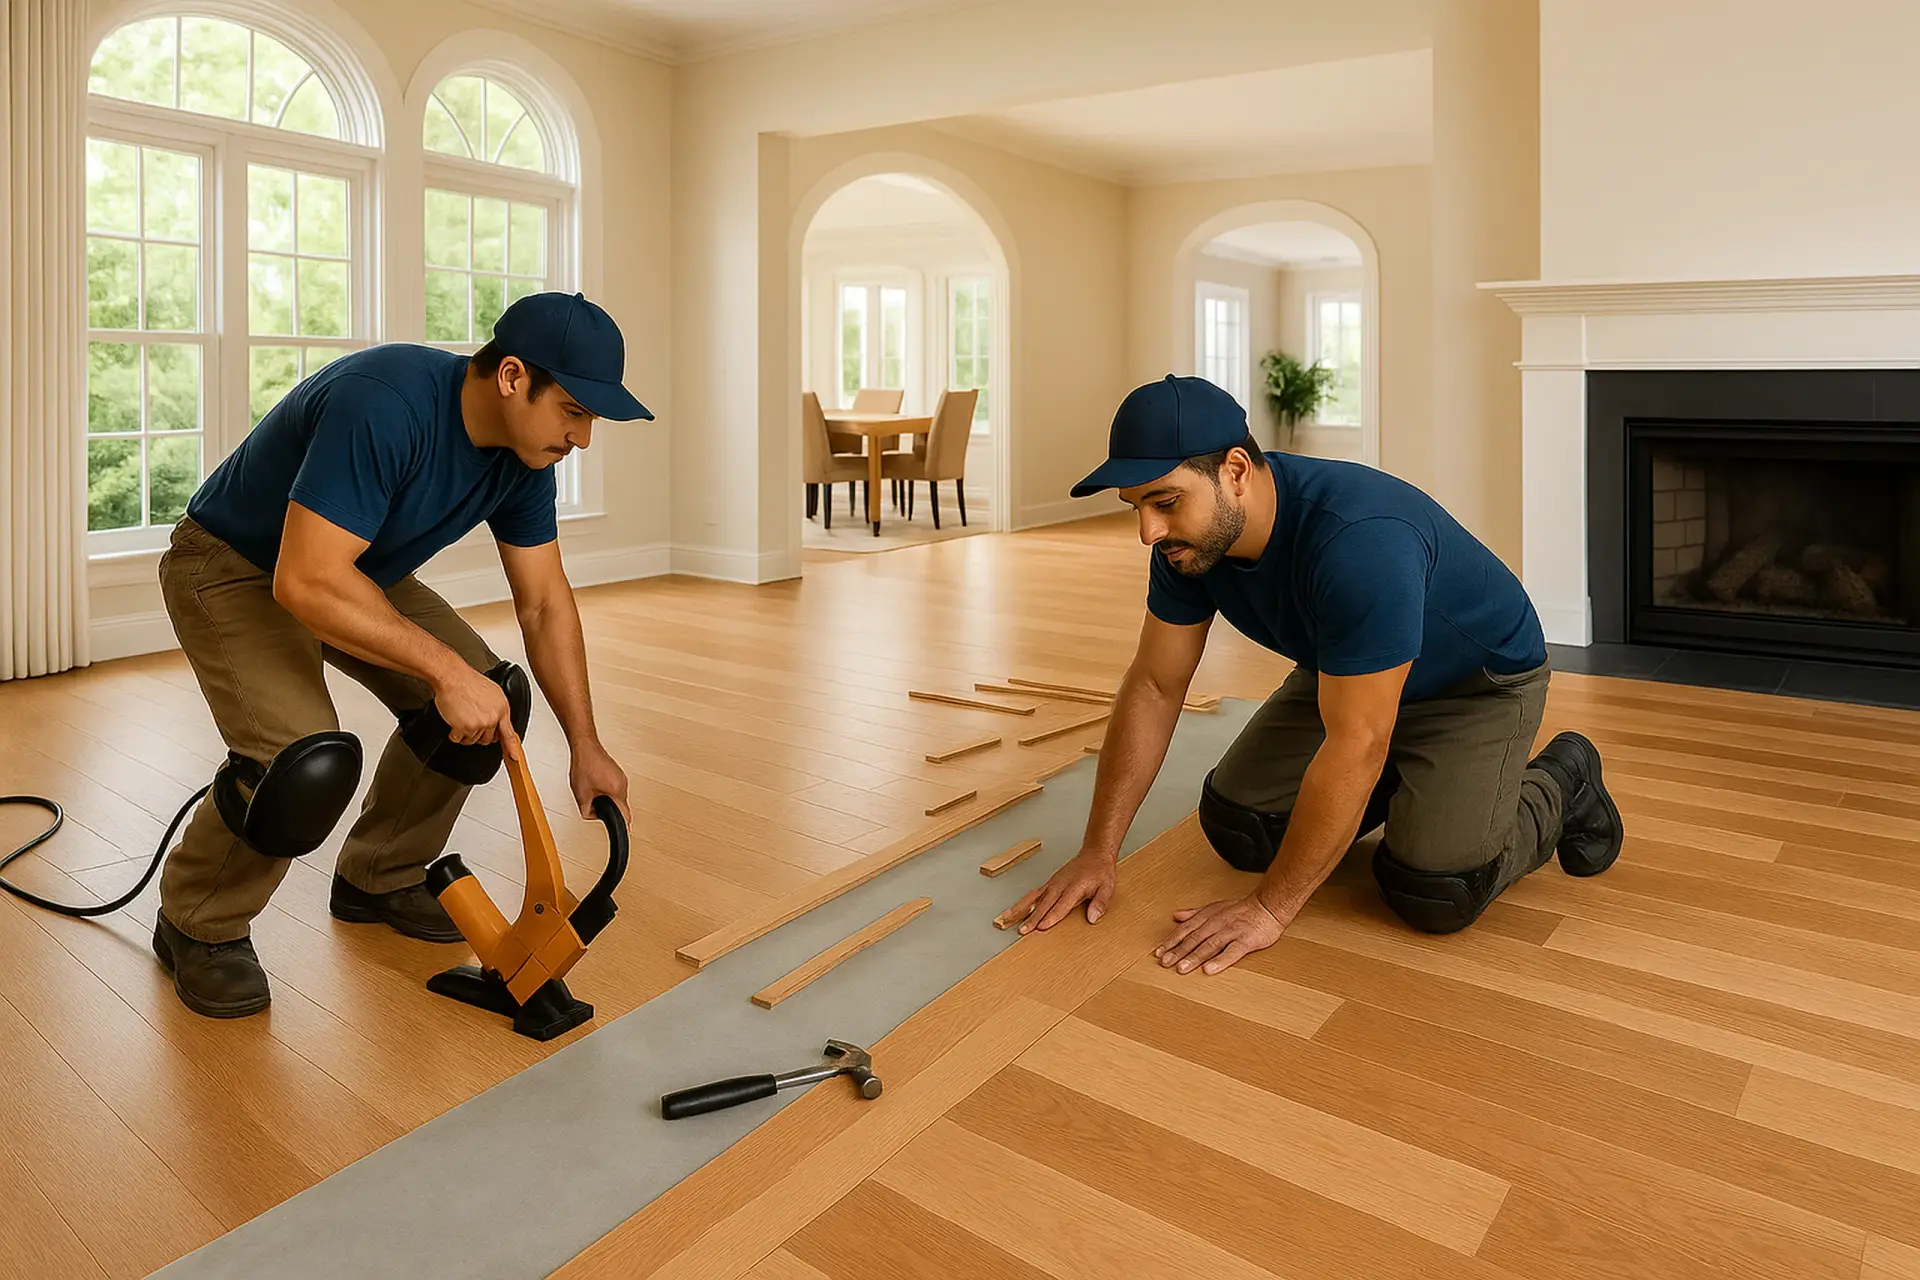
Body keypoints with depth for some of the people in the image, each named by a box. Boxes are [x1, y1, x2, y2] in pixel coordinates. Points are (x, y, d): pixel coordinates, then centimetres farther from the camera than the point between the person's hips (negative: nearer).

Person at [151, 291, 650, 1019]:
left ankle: (379, 879, 17)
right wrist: (445, 667, -38)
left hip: (356, 570, 8)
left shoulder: (522, 454, -11)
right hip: (235, 568, -7)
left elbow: (545, 604, -5)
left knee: (493, 699, -4)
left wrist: (586, 746, -6)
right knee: (309, 763, -27)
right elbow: (306, 582, -40)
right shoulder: (384, 405, -36)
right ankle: (198, 926, 4)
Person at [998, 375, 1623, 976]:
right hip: (1344, 672, 6)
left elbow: (1354, 744, -38)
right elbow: (1154, 686, -11)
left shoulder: (1360, 542, -41)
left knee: (1435, 890, -21)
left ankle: (1560, 783, 9)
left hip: (1479, 678, -6)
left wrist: (1270, 908, -31)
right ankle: (1399, 779, 19)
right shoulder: (1189, 538, -18)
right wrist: (1097, 852, -13)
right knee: (1237, 827, -5)